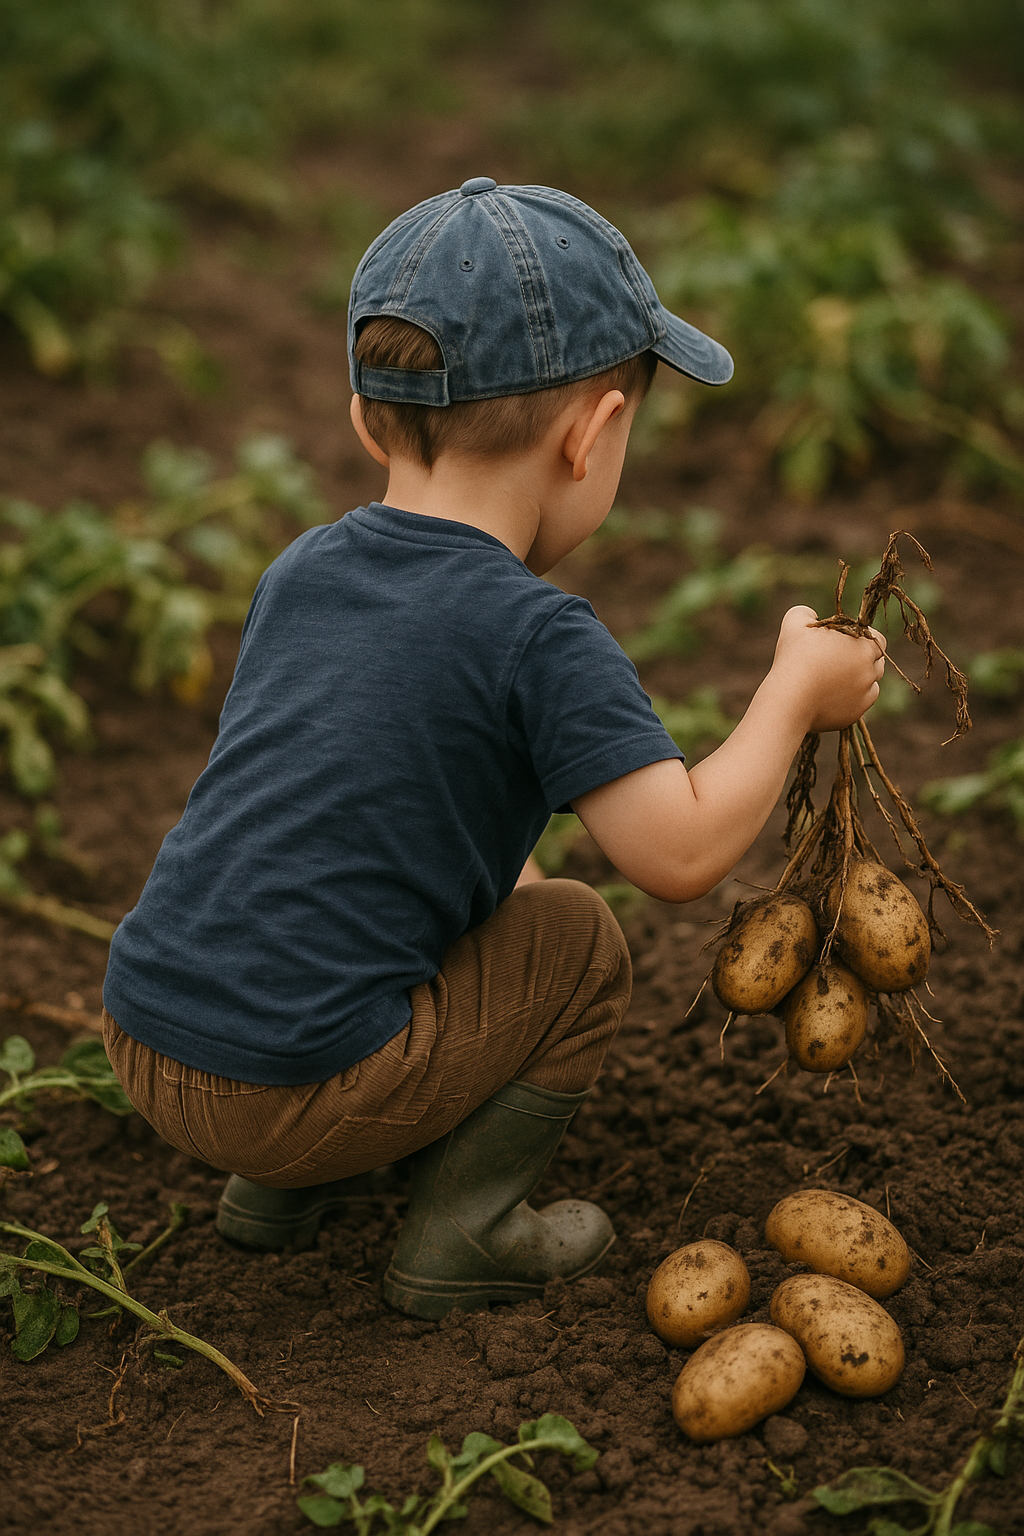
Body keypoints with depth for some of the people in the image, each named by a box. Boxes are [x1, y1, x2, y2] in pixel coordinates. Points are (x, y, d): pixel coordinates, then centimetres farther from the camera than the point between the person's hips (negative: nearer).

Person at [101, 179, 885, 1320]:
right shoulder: (537, 637, -14)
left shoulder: (299, 572, 9)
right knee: (578, 946, 11)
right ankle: (455, 1241, 14)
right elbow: (681, 853, -16)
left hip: (140, 1035, 7)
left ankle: (279, 1186, 24)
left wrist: (500, 870, 24)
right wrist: (797, 691, -2)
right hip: (289, 1089, -7)